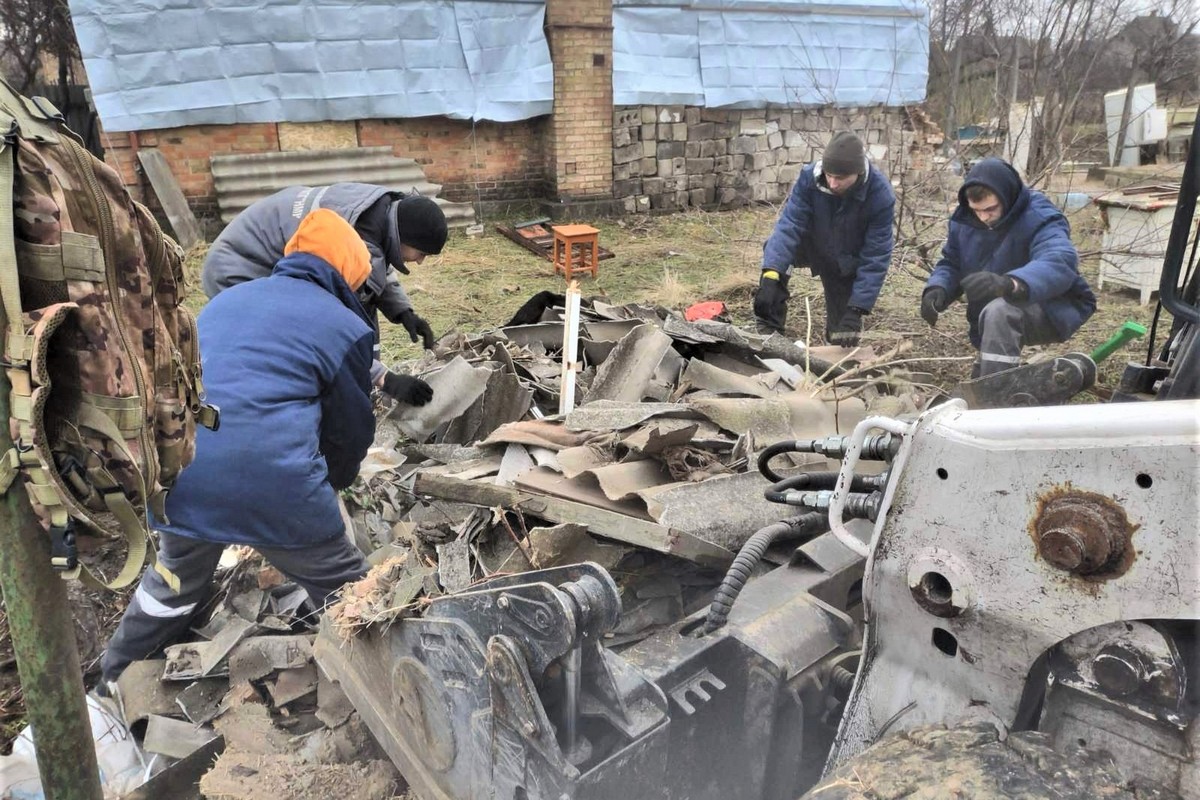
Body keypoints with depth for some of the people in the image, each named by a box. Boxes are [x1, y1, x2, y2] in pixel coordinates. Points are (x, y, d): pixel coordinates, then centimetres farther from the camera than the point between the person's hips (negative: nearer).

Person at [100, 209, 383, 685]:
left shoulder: (226, 298, 20)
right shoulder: (346, 327, 3)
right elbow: (352, 429, 9)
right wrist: (332, 484, 30)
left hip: (177, 478, 7)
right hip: (273, 487, -6)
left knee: (172, 590, 32)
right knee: (346, 593, 14)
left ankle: (113, 688, 51)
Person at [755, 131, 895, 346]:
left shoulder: (880, 195, -32)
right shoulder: (809, 177, -28)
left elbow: (875, 257, -29)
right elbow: (789, 224, -34)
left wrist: (856, 310, -36)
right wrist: (770, 275, -50)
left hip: (847, 265, -1)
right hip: (812, 245, 2)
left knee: (843, 334, -4)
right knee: (775, 251, -27)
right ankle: (769, 328, -18)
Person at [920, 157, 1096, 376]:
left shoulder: (1040, 217, -28)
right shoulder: (964, 219, -8)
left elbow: (1060, 262, -46)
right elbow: (951, 262, 0)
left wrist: (1010, 283, -67)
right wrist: (937, 288, -24)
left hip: (1054, 310, -7)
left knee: (1000, 311, -38)